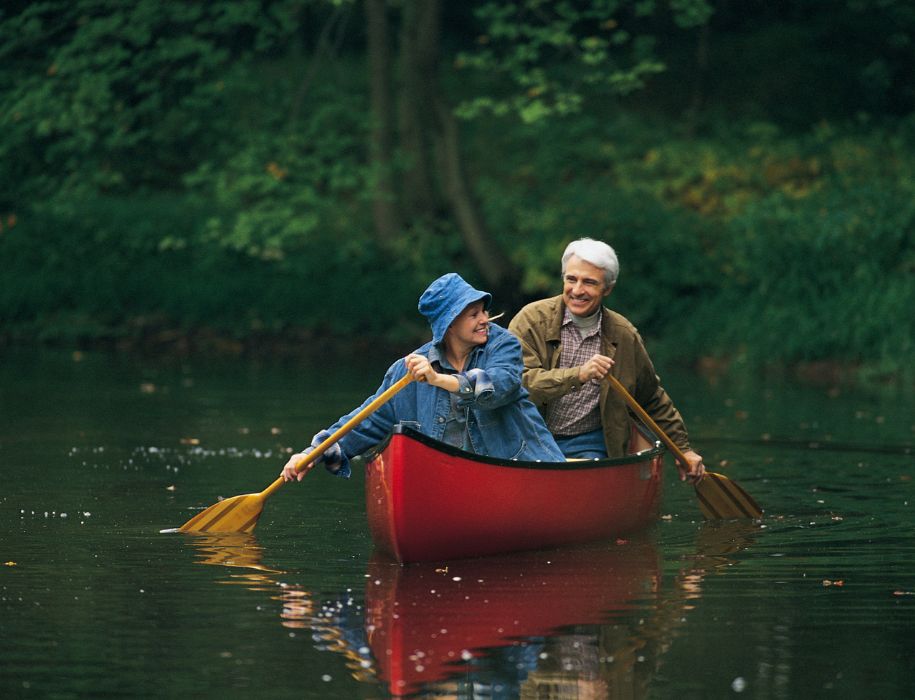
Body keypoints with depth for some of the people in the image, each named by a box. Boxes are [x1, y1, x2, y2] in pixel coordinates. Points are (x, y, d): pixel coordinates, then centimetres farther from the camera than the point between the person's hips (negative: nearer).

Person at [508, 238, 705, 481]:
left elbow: (653, 400, 22)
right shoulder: (532, 320, -4)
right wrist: (577, 375, -29)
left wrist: (683, 448, 24)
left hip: (587, 445, 2)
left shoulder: (625, 336, 7)